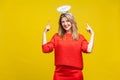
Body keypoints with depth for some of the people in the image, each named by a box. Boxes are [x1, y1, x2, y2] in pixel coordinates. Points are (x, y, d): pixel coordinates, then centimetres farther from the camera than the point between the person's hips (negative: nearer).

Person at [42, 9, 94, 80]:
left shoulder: (80, 37, 6)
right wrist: (44, 33, 0)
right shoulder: (57, 36, 8)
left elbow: (89, 49, -9)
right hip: (60, 73, 1)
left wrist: (92, 34, -4)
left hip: (75, 74, 0)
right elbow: (45, 49, -1)